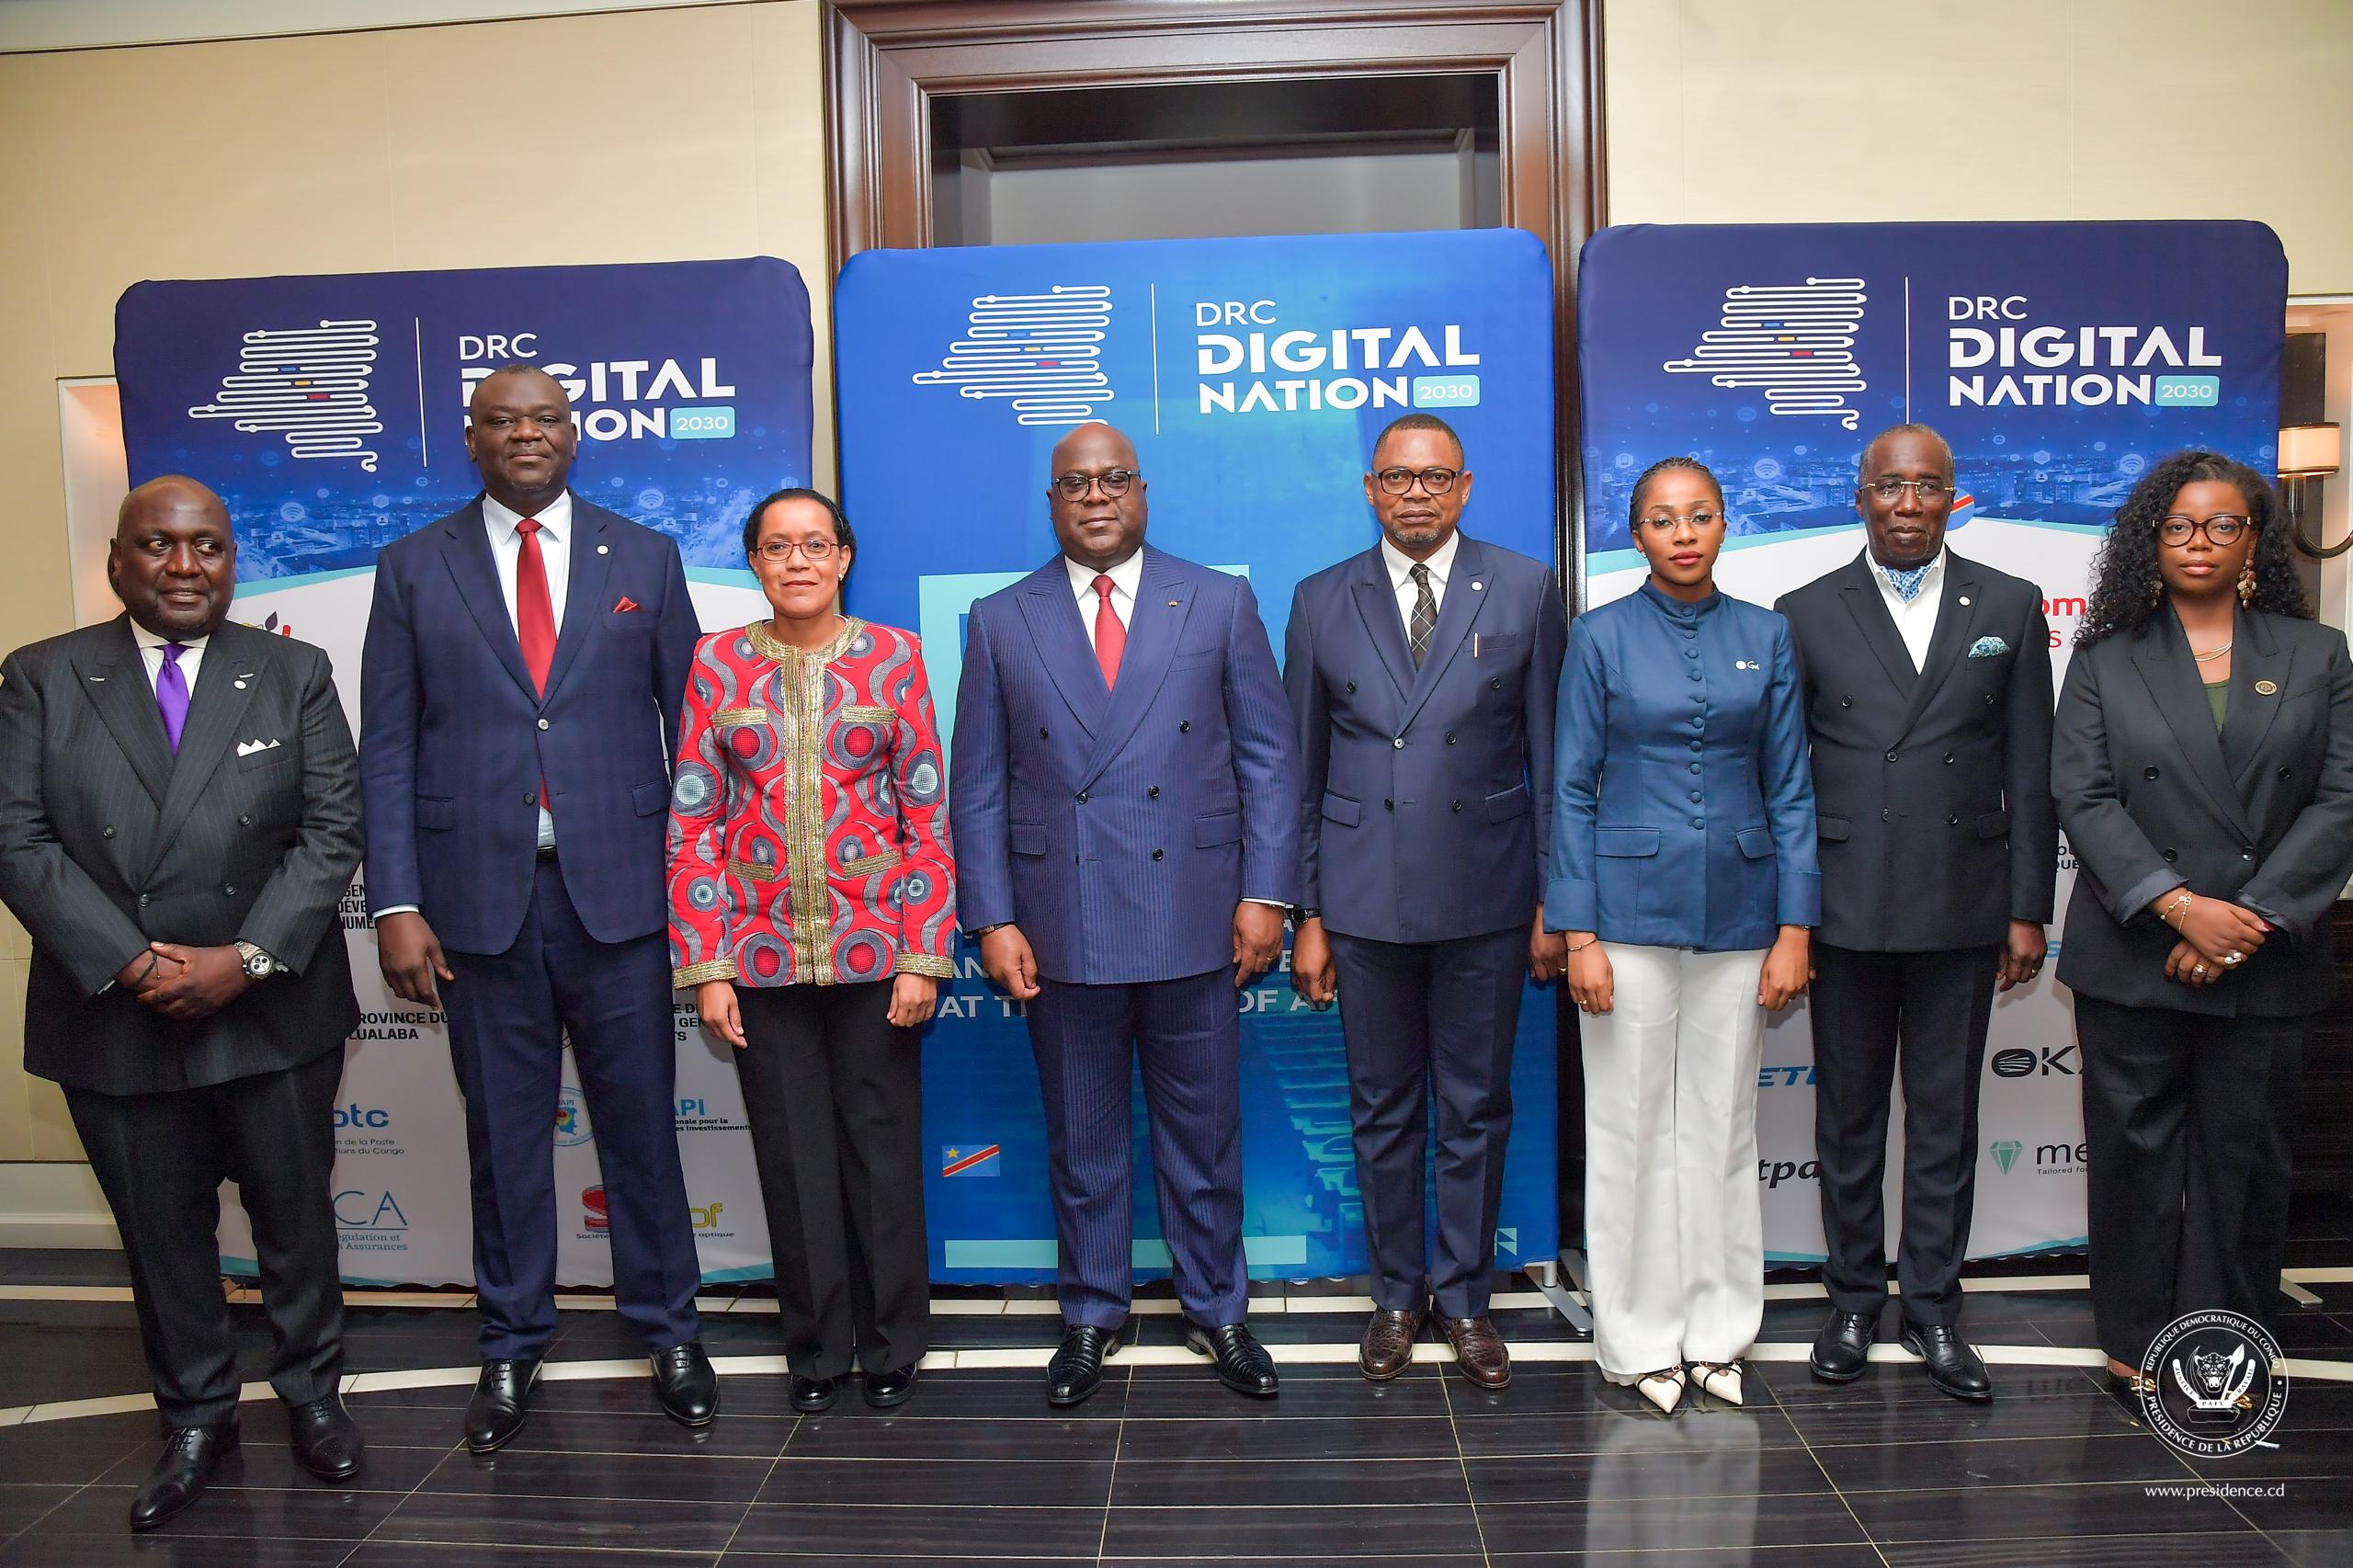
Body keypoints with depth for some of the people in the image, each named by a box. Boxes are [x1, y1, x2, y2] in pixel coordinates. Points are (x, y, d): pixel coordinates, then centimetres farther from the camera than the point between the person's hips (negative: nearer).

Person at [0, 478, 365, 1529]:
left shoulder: (294, 674, 1)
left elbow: (332, 831, -4)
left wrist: (248, 958, -15)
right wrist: (130, 964, -15)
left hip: (274, 1012, 0)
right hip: (113, 1016, 1)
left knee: (295, 1215, 12)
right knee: (160, 1234, 14)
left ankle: (311, 1393, 33)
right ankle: (196, 1421, 33)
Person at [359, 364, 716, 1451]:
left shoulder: (644, 559, 6)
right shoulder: (413, 569, 6)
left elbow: (688, 720, 6)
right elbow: (388, 748, 3)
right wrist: (396, 905, -4)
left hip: (619, 889, 0)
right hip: (480, 894, 1)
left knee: (640, 1118, 8)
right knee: (504, 1128, 11)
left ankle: (666, 1331, 26)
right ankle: (512, 1347, 28)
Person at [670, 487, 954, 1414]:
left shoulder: (893, 657, 0)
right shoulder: (718, 662, 3)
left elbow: (929, 817, -1)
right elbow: (693, 826, 2)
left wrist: (924, 957, -7)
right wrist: (706, 968, -4)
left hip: (874, 948, -1)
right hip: (764, 949, 1)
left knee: (884, 1148, 7)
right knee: (793, 1158, 9)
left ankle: (891, 1347, 25)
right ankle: (816, 1349, 26)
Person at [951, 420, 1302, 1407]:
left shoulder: (1221, 604, 4)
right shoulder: (1001, 622, 5)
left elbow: (1268, 756, 3)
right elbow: (977, 786, 4)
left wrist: (1265, 892, -5)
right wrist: (992, 920, -3)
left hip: (1194, 919, 0)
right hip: (1062, 929, 1)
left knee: (1204, 1132, 12)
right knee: (1082, 1139, 13)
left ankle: (1214, 1310, 31)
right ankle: (1091, 1317, 31)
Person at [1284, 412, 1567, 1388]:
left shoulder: (1524, 591, 1)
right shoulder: (1322, 603, 4)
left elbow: (1551, 755, 2)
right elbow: (1302, 771, 5)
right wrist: (1308, 913, 3)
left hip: (1487, 895, 0)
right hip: (1365, 899, 1)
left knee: (1476, 1108, 10)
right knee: (1383, 1110, 11)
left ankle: (1465, 1297, 27)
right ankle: (1396, 1296, 28)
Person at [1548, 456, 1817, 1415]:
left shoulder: (1765, 637, 5)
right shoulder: (1601, 636, -2)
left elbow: (1789, 789, 6)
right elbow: (1572, 790, -3)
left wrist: (1795, 926, -1)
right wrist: (1577, 933, -9)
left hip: (1738, 915, 2)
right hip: (1631, 911, -2)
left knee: (1723, 1124, 11)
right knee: (1630, 1128, 4)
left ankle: (1717, 1331, 26)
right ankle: (1638, 1341, 19)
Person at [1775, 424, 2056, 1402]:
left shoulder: (2009, 607, 5)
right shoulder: (1807, 614, 2)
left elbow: (2030, 770, 4)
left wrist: (2028, 908, 0)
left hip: (1963, 909, 1)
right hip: (1846, 908, -1)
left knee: (1947, 1117, 10)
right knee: (1849, 1116, 10)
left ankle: (1932, 1307, 23)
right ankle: (1854, 1301, 25)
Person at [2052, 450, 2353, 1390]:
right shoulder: (2104, 660, 5)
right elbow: (2083, 798, -4)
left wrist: (2254, 917, -11)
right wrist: (2180, 905, -15)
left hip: (2267, 960, 1)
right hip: (2133, 956, -1)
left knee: (2245, 1155, 8)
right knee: (2134, 1150, 6)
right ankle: (2136, 1339, 19)